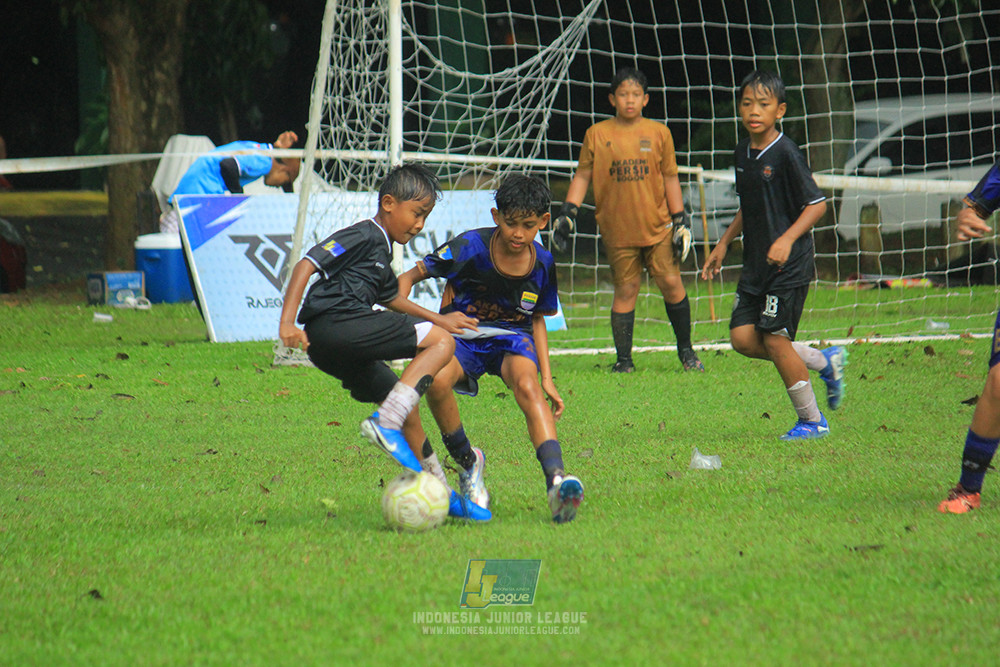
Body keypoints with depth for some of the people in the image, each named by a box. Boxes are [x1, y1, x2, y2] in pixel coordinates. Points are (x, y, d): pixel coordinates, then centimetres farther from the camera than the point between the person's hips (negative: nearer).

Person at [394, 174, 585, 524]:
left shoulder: (543, 264, -6)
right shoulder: (470, 248, -17)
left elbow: (537, 320, 10)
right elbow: (409, 277, -6)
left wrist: (547, 377, 5)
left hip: (511, 337, 1)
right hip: (461, 333, -1)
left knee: (527, 386, -33)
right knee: (438, 380, -34)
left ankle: (556, 480, -46)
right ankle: (468, 462, -8)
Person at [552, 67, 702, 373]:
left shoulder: (658, 133, 5)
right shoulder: (597, 135, 3)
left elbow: (670, 179, 9)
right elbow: (582, 176, 8)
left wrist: (681, 221, 5)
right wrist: (567, 213, 0)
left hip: (658, 225, 1)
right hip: (618, 230, -1)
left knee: (671, 283, -2)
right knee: (625, 290, -1)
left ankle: (686, 349, 14)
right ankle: (623, 359, 7)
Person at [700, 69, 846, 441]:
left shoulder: (785, 153, -14)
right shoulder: (743, 152, 10)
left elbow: (816, 204, -14)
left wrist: (788, 238, -26)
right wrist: (724, 244, 23)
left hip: (789, 266, -8)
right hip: (756, 264, 8)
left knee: (775, 339, -8)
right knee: (742, 338, 1)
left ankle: (812, 421, 6)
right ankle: (824, 361, 19)